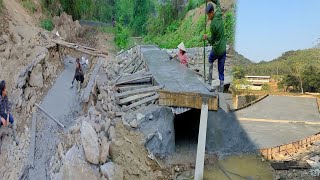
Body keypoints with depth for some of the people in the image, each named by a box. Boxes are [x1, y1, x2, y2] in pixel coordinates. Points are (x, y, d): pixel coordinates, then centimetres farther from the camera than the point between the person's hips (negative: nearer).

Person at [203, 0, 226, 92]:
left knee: (210, 61, 28)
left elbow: (212, 41, -11)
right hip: (223, 49, 5)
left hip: (216, 50, -5)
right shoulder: (219, 14, -3)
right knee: (221, 72, 9)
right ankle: (221, 91, 12)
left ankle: (210, 81, 20)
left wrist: (206, 38, 5)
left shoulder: (213, 24, -20)